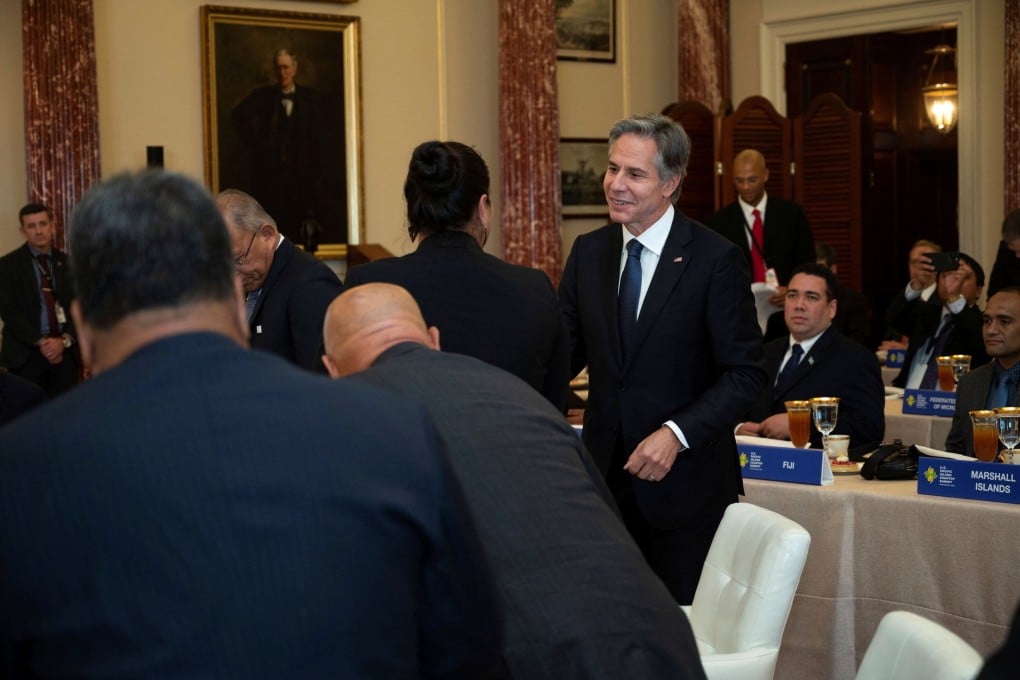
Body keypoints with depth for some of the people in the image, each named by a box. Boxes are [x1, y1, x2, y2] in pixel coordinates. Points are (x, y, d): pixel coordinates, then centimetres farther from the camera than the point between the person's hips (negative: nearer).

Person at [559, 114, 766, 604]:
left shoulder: (714, 259, -9)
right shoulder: (588, 252, 6)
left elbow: (745, 373, -9)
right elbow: (566, 349, 9)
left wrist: (677, 434, -20)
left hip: (684, 483, -4)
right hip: (606, 474, 4)